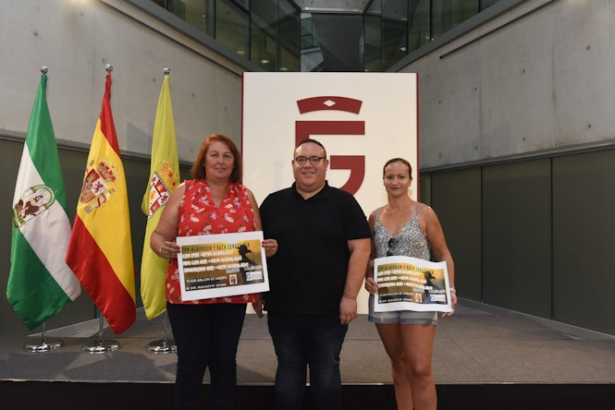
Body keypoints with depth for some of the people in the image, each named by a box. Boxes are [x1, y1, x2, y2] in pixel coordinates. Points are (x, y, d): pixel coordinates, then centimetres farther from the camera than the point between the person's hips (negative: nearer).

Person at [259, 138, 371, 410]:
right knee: (288, 370, 13)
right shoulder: (273, 203, 7)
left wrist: (350, 296, -11)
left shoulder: (344, 202, 0)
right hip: (283, 308, 2)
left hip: (330, 308, -2)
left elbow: (360, 249, -5)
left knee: (326, 372, 10)